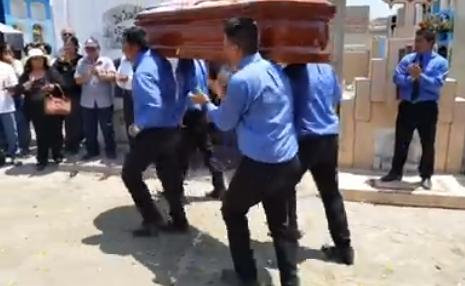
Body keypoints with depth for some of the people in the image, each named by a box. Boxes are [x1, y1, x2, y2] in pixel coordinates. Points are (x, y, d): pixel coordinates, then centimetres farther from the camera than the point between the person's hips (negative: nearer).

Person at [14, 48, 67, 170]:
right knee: (41, 135, 7)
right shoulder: (25, 75, 6)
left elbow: (62, 86, -5)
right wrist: (25, 86, -18)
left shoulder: (51, 71, 0)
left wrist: (53, 87, -24)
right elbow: (17, 91, 2)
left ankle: (58, 155, 22)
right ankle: (42, 160, 15)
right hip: (36, 111, 2)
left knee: (55, 133, 7)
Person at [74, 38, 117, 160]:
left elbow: (113, 77, -11)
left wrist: (100, 74, -24)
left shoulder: (106, 61, 0)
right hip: (87, 102, 3)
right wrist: (86, 75, -19)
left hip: (104, 102, -3)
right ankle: (92, 150, 24)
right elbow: (77, 80, 0)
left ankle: (111, 150, 17)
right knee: (89, 129, 11)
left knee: (107, 128, 4)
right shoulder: (81, 62, 8)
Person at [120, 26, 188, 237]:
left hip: (154, 132, -8)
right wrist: (176, 116, 12)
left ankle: (152, 220, 11)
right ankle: (179, 221, 26)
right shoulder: (159, 60, 6)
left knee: (130, 173, 7)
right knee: (169, 176, 16)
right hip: (171, 129, 9)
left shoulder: (142, 72, -20)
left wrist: (138, 126, -15)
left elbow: (154, 106, -29)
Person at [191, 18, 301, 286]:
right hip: (289, 161, 7)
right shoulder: (276, 70, 7)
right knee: (279, 221, 20)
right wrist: (225, 95, 24)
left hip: (260, 164, -7)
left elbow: (225, 123, -2)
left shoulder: (242, 79, -16)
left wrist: (206, 102, 17)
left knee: (233, 212, 17)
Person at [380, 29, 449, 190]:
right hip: (407, 105, 3)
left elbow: (437, 84, -16)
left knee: (428, 143, 8)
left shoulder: (440, 62, -4)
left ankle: (426, 176, 21)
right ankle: (396, 172, 22)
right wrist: (411, 77, -20)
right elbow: (397, 79, -4)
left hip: (427, 107, -2)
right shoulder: (407, 59, 7)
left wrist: (420, 76, -25)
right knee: (401, 141, 9)